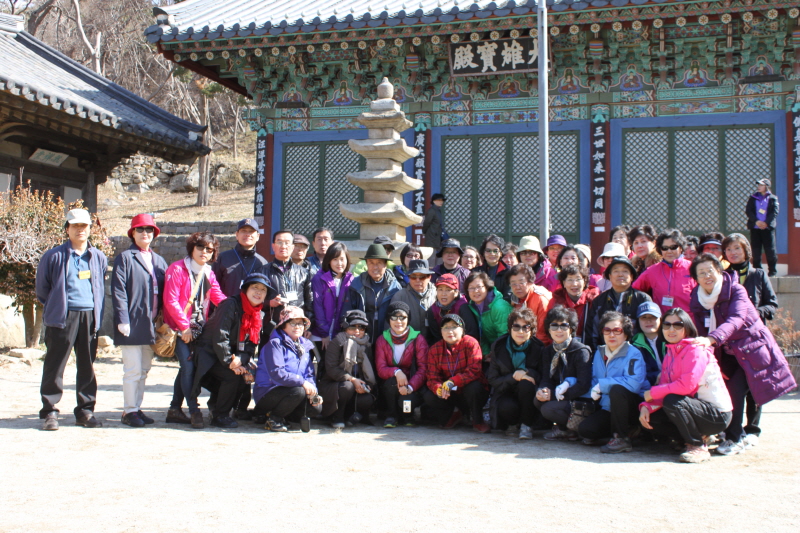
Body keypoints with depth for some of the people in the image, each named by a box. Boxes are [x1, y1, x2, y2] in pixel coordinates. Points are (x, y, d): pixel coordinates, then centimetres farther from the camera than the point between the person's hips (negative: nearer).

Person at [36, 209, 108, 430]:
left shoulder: (98, 258, 11)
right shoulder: (54, 256, 1)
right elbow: (42, 288, 8)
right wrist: (55, 307, 11)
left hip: (89, 317, 3)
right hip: (62, 318, -3)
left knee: (87, 366, 8)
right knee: (55, 365, -1)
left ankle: (85, 410, 16)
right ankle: (49, 412, 7)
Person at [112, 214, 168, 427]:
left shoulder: (159, 261, 16)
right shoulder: (125, 258, -1)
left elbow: (164, 292, 15)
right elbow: (118, 291, -8)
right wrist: (123, 320, -16)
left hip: (150, 325, 6)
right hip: (132, 324, -6)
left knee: (144, 369, 12)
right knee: (133, 370, -4)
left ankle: (137, 408, 20)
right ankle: (129, 411, 5)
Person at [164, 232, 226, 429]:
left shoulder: (209, 273, 12)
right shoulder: (177, 269, -8)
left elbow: (218, 297, 3)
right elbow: (170, 300, -13)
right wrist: (184, 327, -15)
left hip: (198, 329, 6)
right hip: (179, 329, -6)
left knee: (187, 367, 9)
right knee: (188, 366, -13)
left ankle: (175, 410, 19)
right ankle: (194, 411, -8)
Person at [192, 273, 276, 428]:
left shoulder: (257, 314, 5)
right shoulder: (230, 305, -17)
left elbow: (251, 345, 2)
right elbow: (219, 337, -22)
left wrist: (240, 359, -19)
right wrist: (229, 362, -25)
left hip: (233, 356, 7)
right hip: (209, 355, -7)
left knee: (249, 373, -13)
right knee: (233, 375, -26)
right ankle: (219, 416, -8)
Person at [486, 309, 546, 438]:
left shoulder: (538, 348, -5)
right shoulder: (498, 347, -4)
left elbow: (543, 377, -5)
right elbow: (492, 380, -7)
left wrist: (527, 372, -25)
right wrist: (513, 377, -25)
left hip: (527, 394, 0)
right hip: (506, 395, 0)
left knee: (525, 384, -33)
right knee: (507, 407, -34)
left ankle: (527, 425, -12)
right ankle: (512, 423, 5)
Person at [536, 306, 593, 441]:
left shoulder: (581, 351, -15)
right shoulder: (548, 351, 6)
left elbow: (584, 386, -22)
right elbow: (546, 378, 4)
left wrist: (554, 394, -24)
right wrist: (542, 390, -22)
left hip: (581, 401, -7)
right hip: (560, 396, 7)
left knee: (549, 408, -28)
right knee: (538, 400, -21)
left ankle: (574, 430, 0)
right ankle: (561, 427, 3)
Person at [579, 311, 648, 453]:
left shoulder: (633, 354, -14)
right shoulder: (599, 353, 8)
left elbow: (634, 383, -30)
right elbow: (594, 379, 17)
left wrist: (602, 385, -21)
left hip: (634, 408, -6)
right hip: (608, 409, 6)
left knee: (617, 389, -35)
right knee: (584, 429, -17)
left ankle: (622, 438, -18)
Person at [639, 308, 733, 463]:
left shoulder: (695, 350, -16)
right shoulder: (669, 354, 10)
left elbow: (686, 385, -28)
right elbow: (664, 387, 5)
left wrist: (653, 392, -19)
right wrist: (646, 406, -14)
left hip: (717, 415, -8)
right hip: (695, 407, 8)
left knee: (672, 401, -31)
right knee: (649, 417, -4)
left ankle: (699, 447, -12)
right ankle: (700, 437, 9)